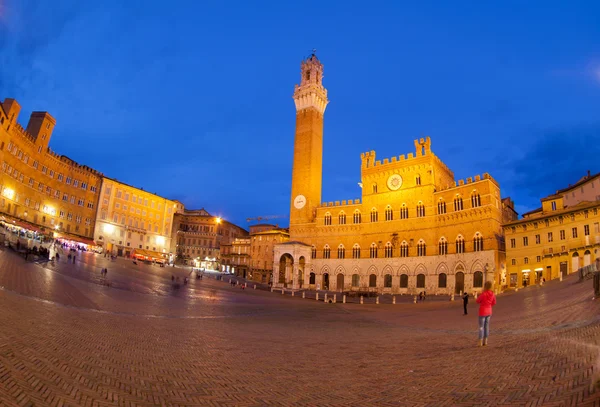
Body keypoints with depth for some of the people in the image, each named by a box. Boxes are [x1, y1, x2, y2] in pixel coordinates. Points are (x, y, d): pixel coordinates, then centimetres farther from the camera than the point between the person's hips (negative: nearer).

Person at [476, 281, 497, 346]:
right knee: (486, 326, 15)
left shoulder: (483, 294, -23)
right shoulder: (492, 294, -4)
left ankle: (480, 342, 5)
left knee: (481, 327, 2)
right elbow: (494, 302, 9)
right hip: (489, 312, 6)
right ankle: (485, 341, 21)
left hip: (482, 312, -6)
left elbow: (478, 301, -10)